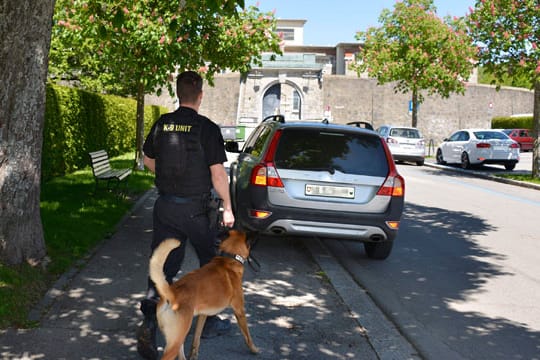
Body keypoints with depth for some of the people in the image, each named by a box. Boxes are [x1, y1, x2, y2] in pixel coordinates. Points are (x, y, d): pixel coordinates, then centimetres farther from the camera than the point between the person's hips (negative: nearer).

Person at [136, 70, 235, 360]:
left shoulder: (162, 124, 2)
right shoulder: (207, 129, -13)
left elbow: (148, 160, 13)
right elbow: (217, 173, -13)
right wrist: (227, 208, -4)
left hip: (165, 206, 4)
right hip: (196, 209, -4)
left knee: (163, 266, 7)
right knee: (211, 264, 16)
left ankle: (149, 323, -9)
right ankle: (208, 322, 26)